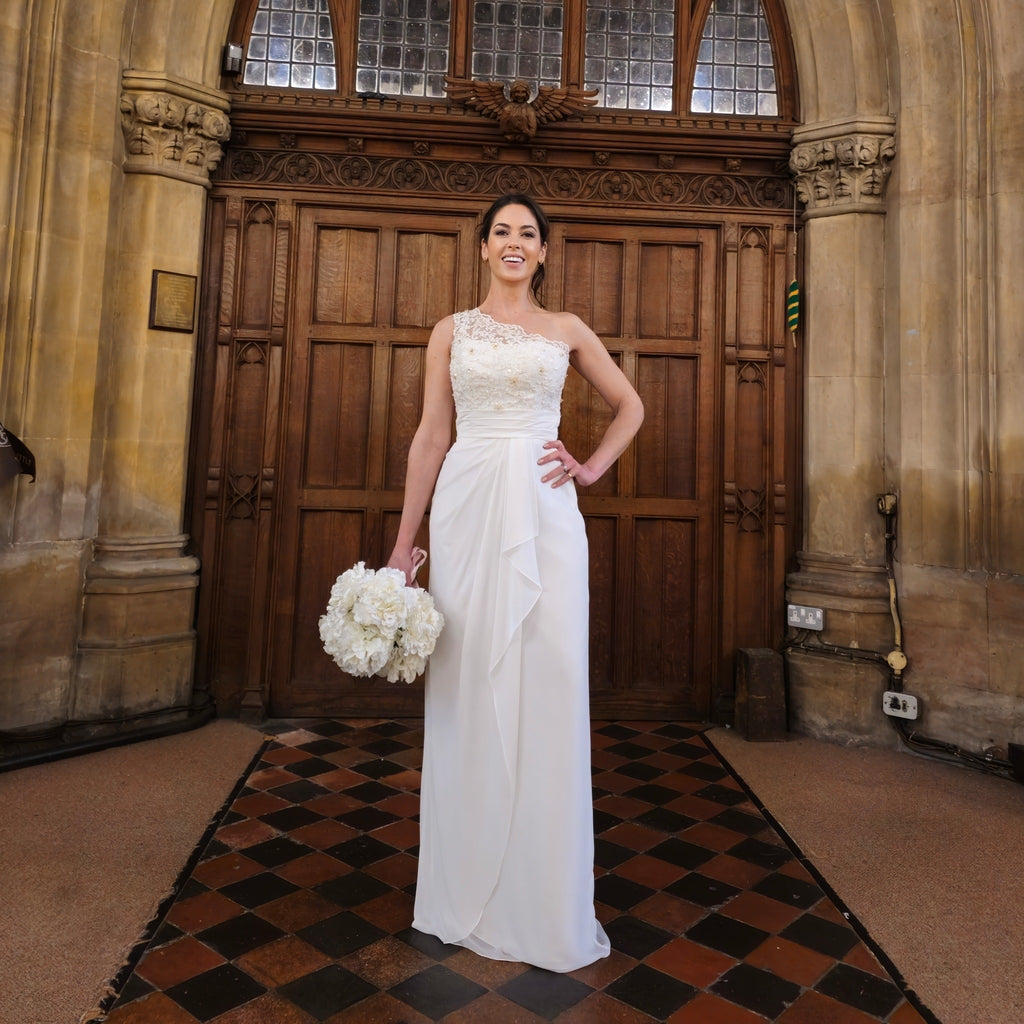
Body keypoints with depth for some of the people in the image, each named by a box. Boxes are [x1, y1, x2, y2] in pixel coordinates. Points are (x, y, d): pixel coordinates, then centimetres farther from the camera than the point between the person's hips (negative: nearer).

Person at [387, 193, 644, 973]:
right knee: (468, 689, 3)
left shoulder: (566, 330, 13)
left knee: (548, 687, 0)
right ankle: (468, 898, 22)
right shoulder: (451, 331, 12)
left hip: (544, 513, 0)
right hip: (468, 509, 0)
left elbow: (630, 405, 22)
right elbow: (431, 437, 8)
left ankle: (547, 905, 18)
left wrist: (593, 469, 6)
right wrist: (404, 542, 4)